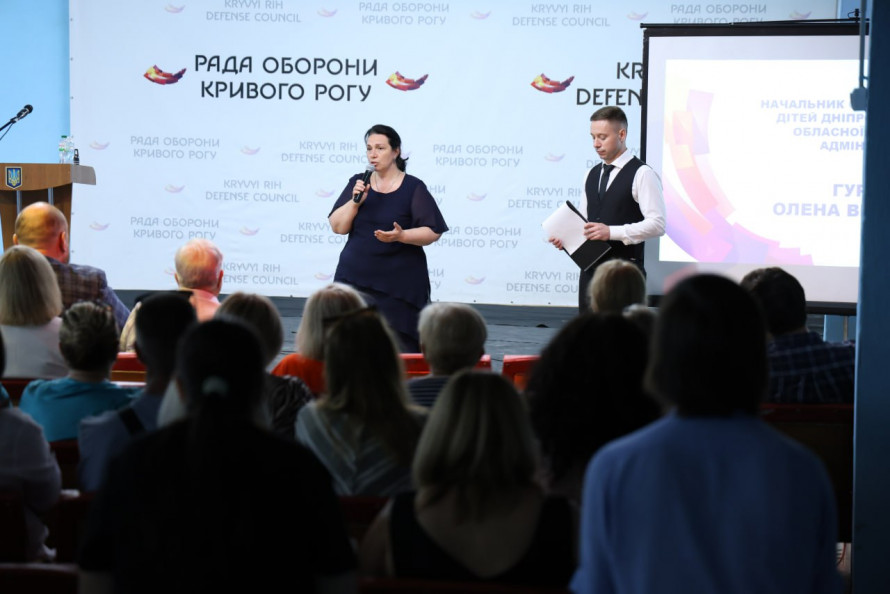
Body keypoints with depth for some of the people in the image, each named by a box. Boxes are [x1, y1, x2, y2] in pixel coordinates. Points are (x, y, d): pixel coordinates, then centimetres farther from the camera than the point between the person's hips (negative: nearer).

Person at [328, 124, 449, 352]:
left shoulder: (413, 188, -1)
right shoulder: (358, 183, 8)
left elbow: (432, 232, -4)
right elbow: (337, 227, 4)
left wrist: (401, 235, -20)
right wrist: (356, 201, -11)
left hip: (400, 284, -2)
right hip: (356, 279, 3)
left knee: (401, 346, -6)